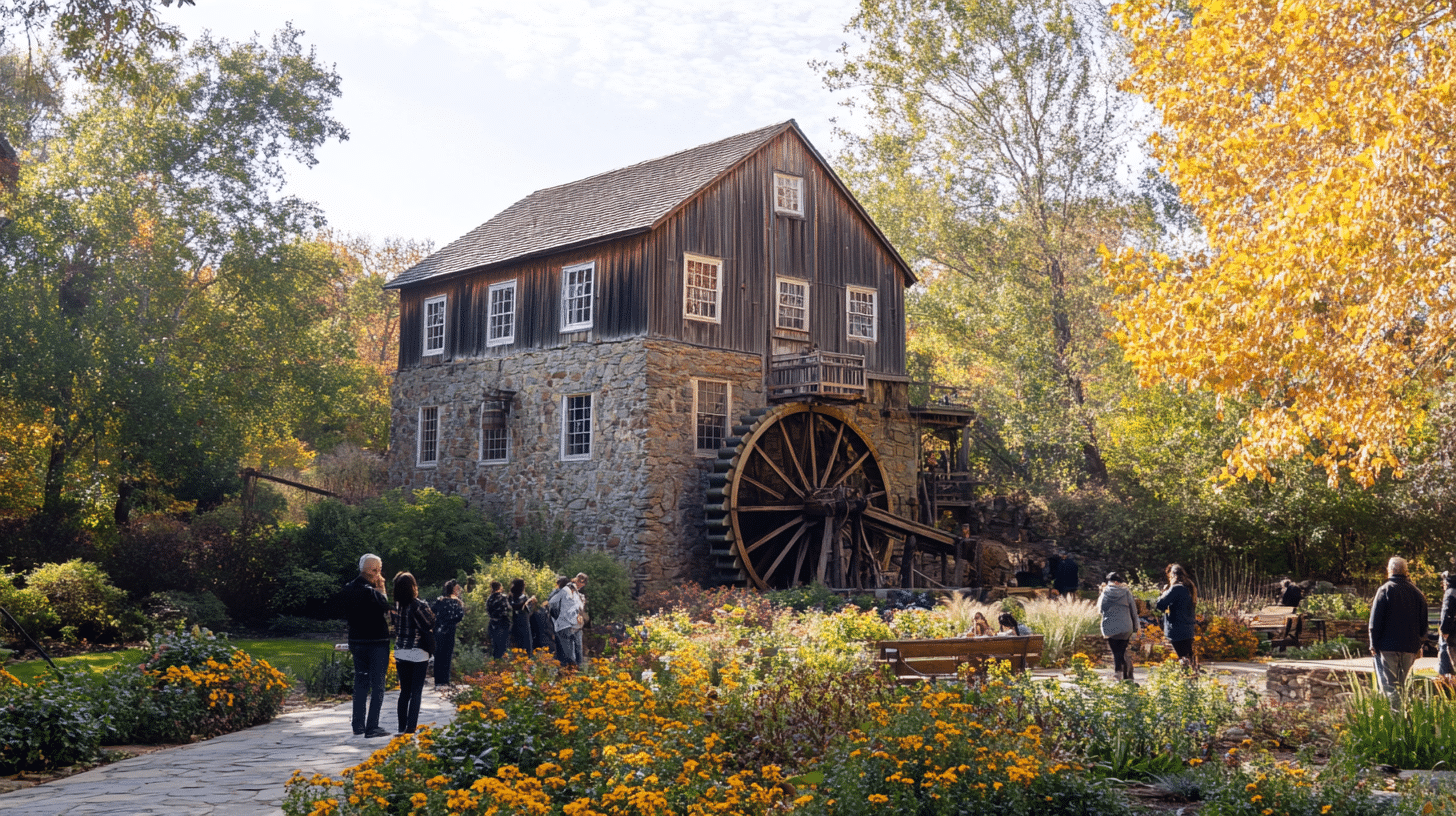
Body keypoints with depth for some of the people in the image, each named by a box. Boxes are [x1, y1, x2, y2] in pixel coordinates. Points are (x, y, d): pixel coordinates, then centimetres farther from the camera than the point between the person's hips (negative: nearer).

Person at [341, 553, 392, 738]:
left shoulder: (348, 589, 5)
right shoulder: (371, 592, -20)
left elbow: (346, 614, 12)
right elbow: (386, 608, -11)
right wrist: (381, 589, -9)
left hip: (356, 641, 7)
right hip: (377, 643, -7)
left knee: (360, 683, 15)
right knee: (377, 685, 0)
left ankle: (358, 725, 17)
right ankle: (372, 728, -1)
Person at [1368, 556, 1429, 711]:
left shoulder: (1385, 590, -7)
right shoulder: (1416, 593, 7)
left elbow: (1375, 621, -8)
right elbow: (1424, 623, 12)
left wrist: (1373, 644, -3)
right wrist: (1419, 645, 18)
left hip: (1388, 646, -5)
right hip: (1410, 648, 5)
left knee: (1389, 685, -4)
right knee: (1402, 685, 15)